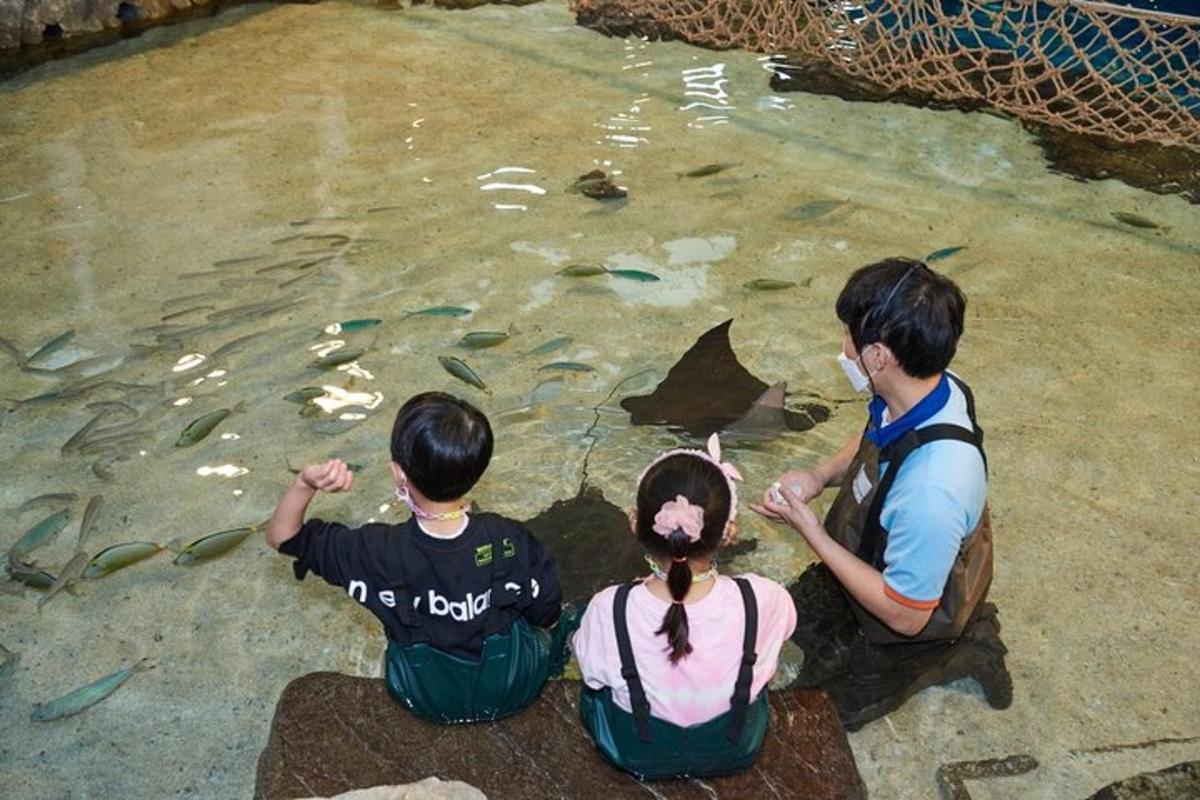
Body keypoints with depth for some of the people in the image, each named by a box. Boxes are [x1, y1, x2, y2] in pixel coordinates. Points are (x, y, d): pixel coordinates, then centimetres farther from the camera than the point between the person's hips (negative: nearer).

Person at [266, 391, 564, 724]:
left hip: (426, 699, 1)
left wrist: (305, 482, -35)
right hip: (517, 688, -1)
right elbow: (547, 614, -11)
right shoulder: (511, 541, -29)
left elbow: (281, 536, -15)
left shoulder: (377, 553, -29)